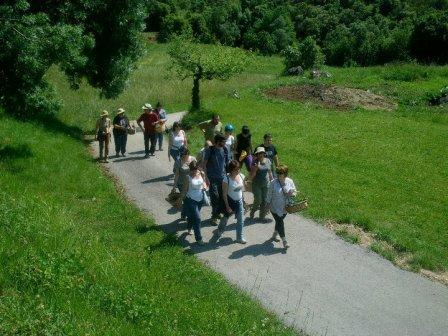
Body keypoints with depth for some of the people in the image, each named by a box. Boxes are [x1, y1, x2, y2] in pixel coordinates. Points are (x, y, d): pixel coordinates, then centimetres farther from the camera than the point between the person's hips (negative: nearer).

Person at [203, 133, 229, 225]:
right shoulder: (210, 150, -11)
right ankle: (214, 217, 5)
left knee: (222, 196, 5)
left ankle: (218, 213, 23)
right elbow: (204, 164, -8)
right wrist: (206, 178, -12)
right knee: (215, 197, -6)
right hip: (213, 178, -4)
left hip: (222, 177, 5)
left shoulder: (224, 149, 3)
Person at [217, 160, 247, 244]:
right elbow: (224, 194, -18)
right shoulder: (227, 179, -24)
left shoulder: (241, 176, -10)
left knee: (241, 220, 6)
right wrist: (227, 206, -17)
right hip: (230, 201, -3)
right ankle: (220, 230, 50)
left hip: (239, 201, 4)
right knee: (226, 217, 20)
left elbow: (243, 188, 4)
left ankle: (240, 237, 22)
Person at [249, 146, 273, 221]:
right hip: (257, 185, -4)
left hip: (266, 184, 4)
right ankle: (252, 213, 29)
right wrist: (256, 168, -28)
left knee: (264, 201, 8)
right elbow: (251, 176, -14)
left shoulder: (267, 161, 0)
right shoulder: (255, 162, -13)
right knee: (258, 201, 1)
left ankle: (262, 217, 23)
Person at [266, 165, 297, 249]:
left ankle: (274, 235, 41)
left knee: (279, 222, 19)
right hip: (275, 208, -4)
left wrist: (292, 194, -18)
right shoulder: (273, 183, -15)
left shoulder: (290, 181, -5)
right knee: (280, 223, -6)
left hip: (285, 207, 4)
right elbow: (269, 194, -6)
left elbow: (294, 191, 4)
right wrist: (268, 203, -3)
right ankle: (284, 241, 1)